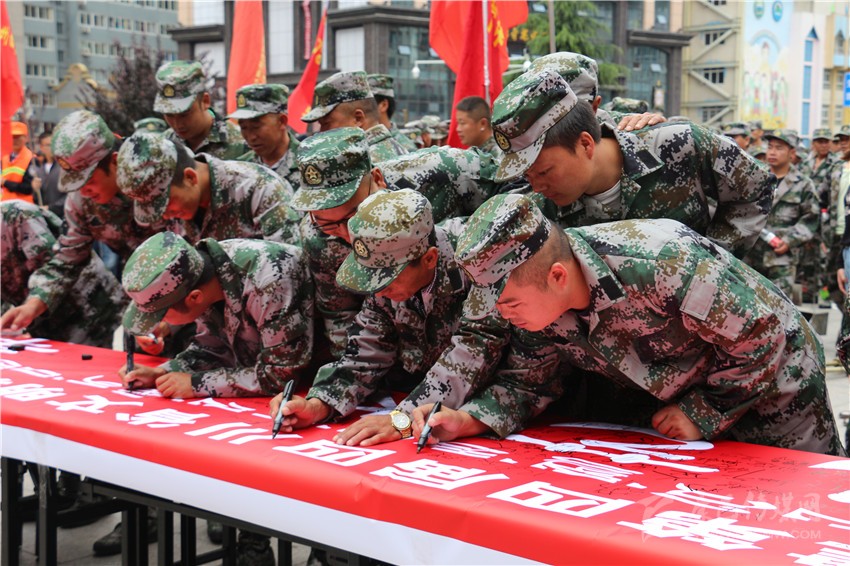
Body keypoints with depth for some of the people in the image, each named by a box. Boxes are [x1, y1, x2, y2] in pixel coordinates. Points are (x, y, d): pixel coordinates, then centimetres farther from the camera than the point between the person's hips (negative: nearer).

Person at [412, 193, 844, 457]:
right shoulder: (540, 301, -18)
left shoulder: (660, 263, -41)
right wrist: (467, 420, -22)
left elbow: (763, 334, -31)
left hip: (772, 385, -6)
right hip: (686, 398, 6)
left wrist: (703, 413, -23)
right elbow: (527, 382, -5)